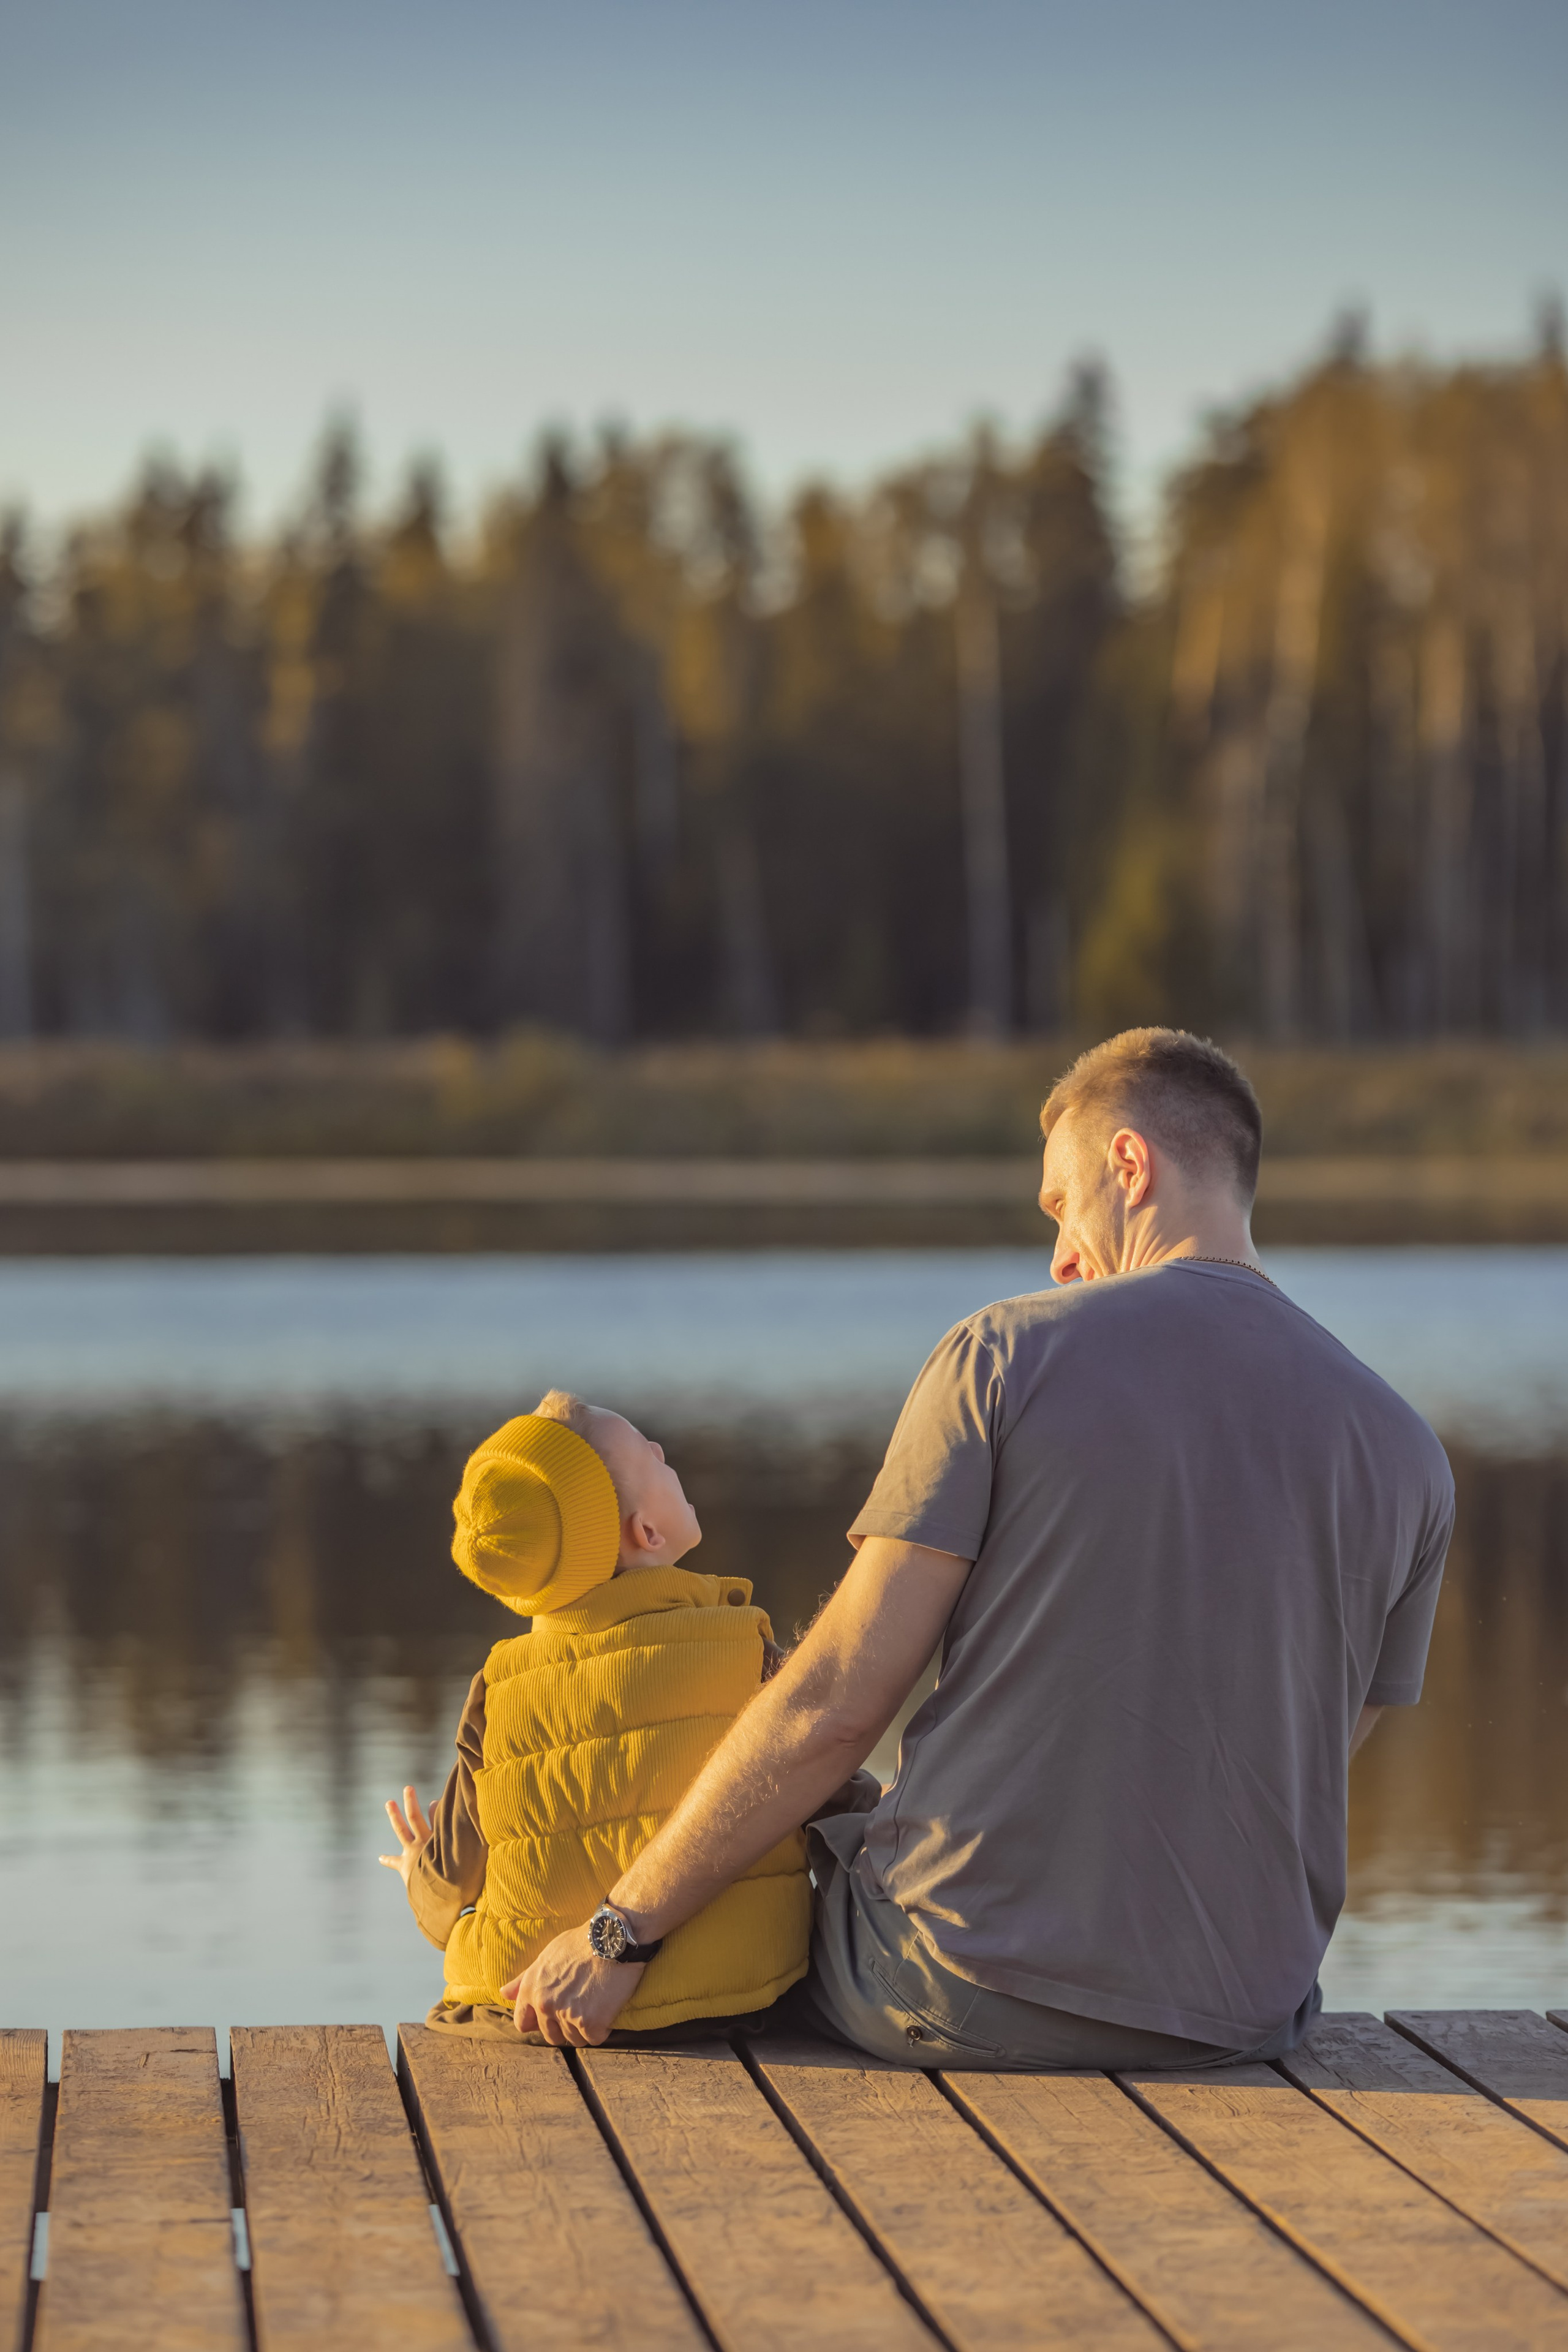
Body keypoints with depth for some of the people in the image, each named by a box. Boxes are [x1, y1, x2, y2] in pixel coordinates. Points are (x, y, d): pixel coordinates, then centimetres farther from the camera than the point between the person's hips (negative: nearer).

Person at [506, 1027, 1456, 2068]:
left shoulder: (1006, 1355, -8)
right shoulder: (1410, 1457, 3)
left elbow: (834, 1702, -12)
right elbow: (1303, 1775, 13)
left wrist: (621, 1932, -5)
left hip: (967, 1992, -4)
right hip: (1246, 2013, 4)